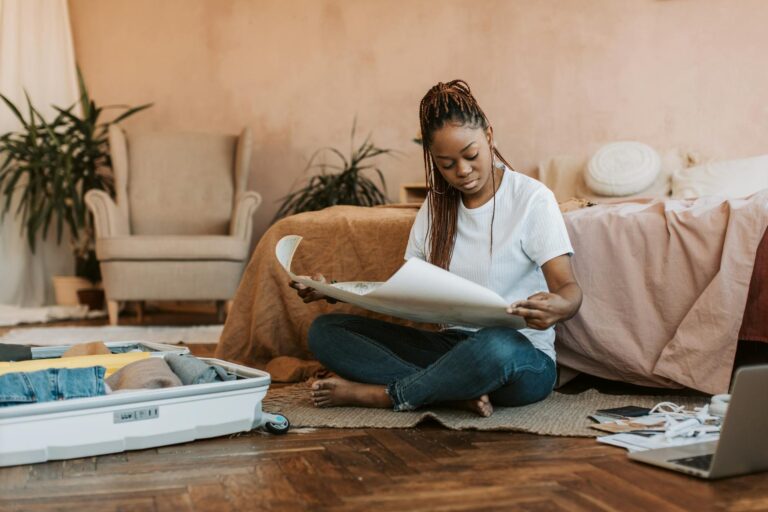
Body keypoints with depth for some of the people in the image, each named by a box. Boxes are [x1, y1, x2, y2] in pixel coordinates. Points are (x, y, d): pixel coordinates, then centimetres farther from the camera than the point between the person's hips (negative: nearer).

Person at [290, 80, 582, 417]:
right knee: (324, 330, -10)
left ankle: (380, 394, -20)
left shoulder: (532, 199, -5)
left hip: (520, 355, -5)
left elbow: (569, 288, -13)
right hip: (450, 347, 6)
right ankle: (458, 395, -26)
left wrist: (559, 307, -37)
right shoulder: (437, 206, 13)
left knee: (497, 346, -43)